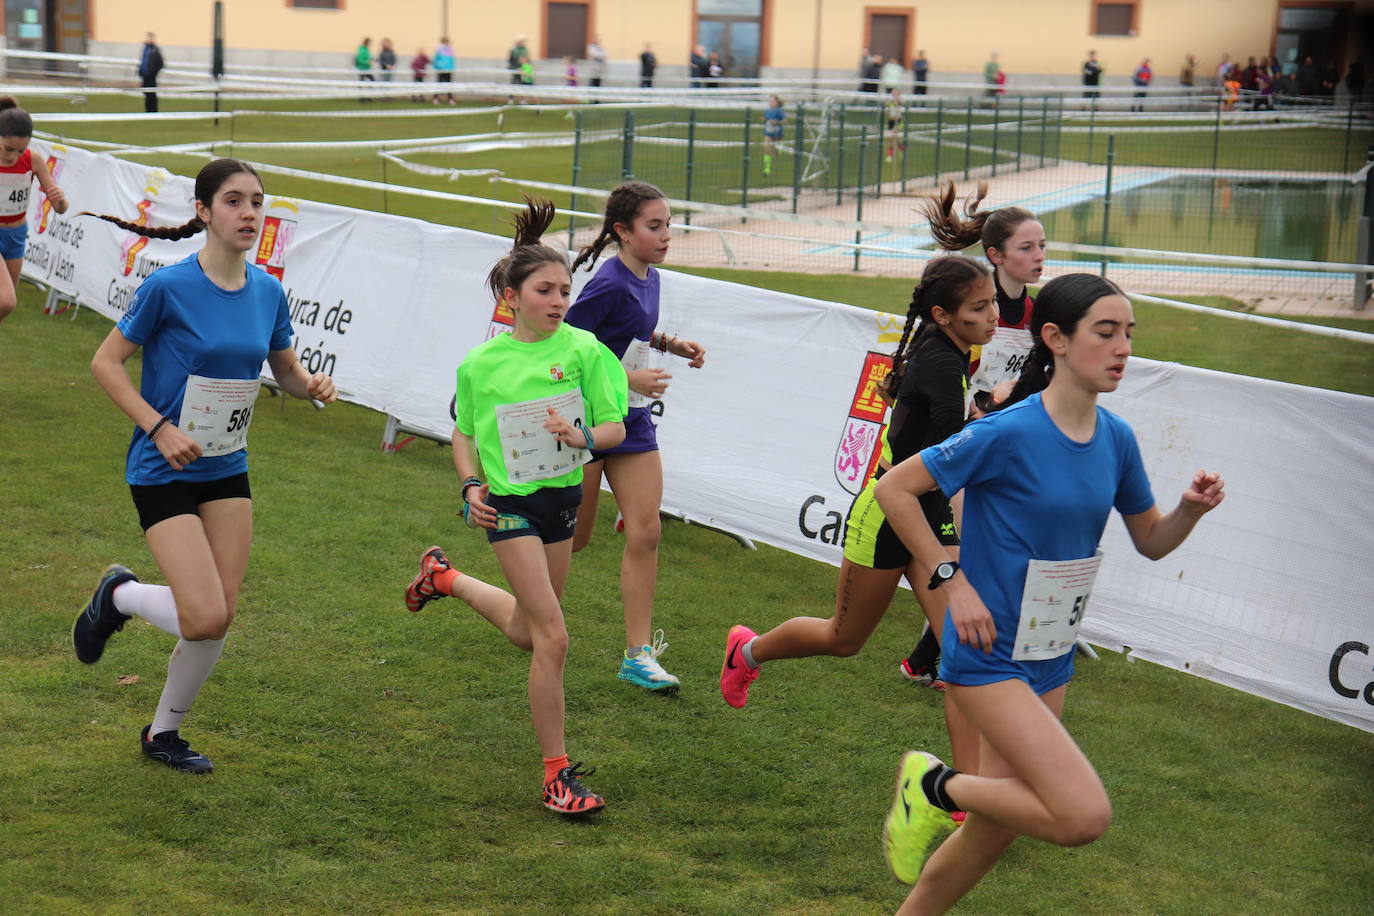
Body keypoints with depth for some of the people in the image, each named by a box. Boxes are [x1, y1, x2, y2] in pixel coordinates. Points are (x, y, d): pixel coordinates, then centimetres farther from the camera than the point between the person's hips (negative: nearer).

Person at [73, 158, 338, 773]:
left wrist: (312, 385, -8)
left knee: (222, 613, 5)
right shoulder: (168, 288, -16)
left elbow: (285, 368, 15)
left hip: (228, 471, 6)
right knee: (205, 618, -15)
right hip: (164, 472, -6)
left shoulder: (268, 291, 1)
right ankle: (120, 596, 18)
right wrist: (161, 428, -18)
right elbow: (106, 363, -9)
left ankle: (163, 733, 28)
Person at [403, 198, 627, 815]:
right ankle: (557, 775, -2)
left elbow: (616, 428, -4)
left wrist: (581, 437, -25)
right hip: (510, 504, -4)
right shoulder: (480, 365, -7)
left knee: (526, 631, 20)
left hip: (563, 497, 4)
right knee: (552, 636, -12)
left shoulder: (583, 350, -7)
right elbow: (464, 434, 8)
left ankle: (445, 578, 48)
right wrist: (471, 487, -8)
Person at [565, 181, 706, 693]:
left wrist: (668, 342, 7)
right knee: (571, 538, 5)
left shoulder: (649, 278, 6)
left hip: (633, 420, 7)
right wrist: (626, 378, -22)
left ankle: (638, 654, 1)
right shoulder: (609, 285, -20)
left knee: (646, 531, -3)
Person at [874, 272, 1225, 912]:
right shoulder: (1009, 433, -20)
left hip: (1049, 661, 8)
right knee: (1084, 815, -19)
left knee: (994, 830, 15)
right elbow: (894, 488, -14)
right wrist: (953, 580, -17)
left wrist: (1191, 510, -8)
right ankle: (935, 785, 3)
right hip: (990, 657, -8)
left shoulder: (1116, 438, 2)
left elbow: (1151, 541, 13)